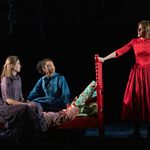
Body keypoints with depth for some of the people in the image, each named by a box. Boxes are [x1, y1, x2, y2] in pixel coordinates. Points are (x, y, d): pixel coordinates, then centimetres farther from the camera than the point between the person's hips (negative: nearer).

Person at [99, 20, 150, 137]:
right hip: (137, 73, 1)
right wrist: (104, 58, -2)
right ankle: (136, 130, 7)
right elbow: (119, 51, 1)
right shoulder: (134, 41, 4)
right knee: (136, 99, 0)